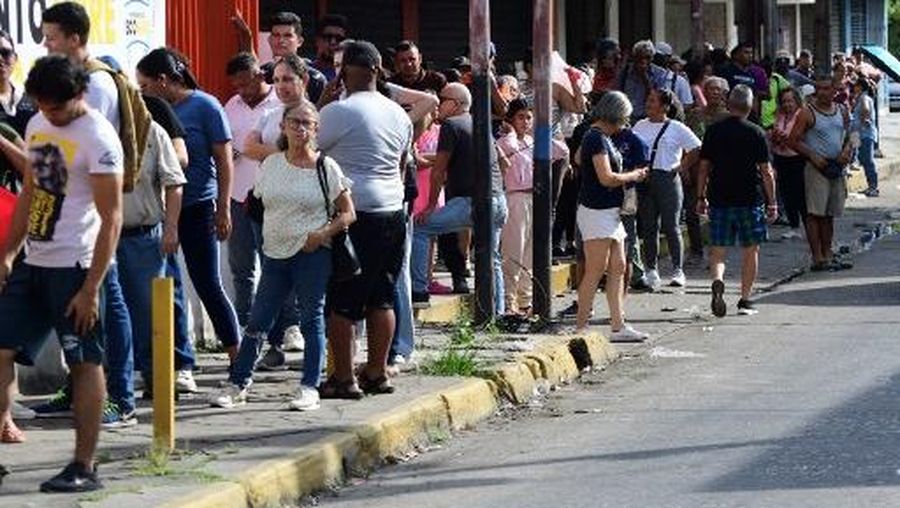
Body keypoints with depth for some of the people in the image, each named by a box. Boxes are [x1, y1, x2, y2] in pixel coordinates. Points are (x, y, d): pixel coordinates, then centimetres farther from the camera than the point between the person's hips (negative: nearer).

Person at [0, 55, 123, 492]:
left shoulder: (98, 140, -15)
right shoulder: (38, 125, 9)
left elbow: (111, 219, -16)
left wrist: (90, 288, -19)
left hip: (73, 267, -8)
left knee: (85, 364, 0)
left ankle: (84, 467, 4)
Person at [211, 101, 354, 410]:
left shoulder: (325, 167, -3)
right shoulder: (271, 165, 8)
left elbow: (347, 213, -2)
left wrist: (323, 235, -15)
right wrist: (267, 236, 8)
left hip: (312, 254, -4)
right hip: (275, 254, 4)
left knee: (312, 319, 0)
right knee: (258, 320, 5)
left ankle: (310, 388, 5)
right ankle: (238, 384, 12)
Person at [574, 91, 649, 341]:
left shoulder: (602, 137, 15)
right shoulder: (597, 139, -15)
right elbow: (606, 178, -23)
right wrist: (633, 176, -7)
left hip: (609, 212, 10)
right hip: (597, 211, -10)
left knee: (617, 269, 8)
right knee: (596, 271, -9)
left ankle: (618, 326, 9)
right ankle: (580, 327, -6)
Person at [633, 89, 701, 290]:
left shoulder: (676, 129, -1)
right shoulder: (640, 126, 12)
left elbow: (697, 149, 1)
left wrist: (682, 167, -4)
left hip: (668, 179, -4)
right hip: (644, 180, 4)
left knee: (670, 227, -3)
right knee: (648, 226, 5)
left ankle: (678, 271, 2)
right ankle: (651, 269, 11)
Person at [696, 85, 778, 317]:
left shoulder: (713, 131, 1)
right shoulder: (756, 133, -5)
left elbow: (704, 167, 5)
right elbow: (766, 171, -4)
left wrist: (701, 198, 14)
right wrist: (772, 203, 2)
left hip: (720, 199, 2)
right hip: (750, 200, -2)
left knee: (718, 250, 5)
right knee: (750, 250, 10)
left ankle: (718, 281, -23)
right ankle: (745, 300, 12)